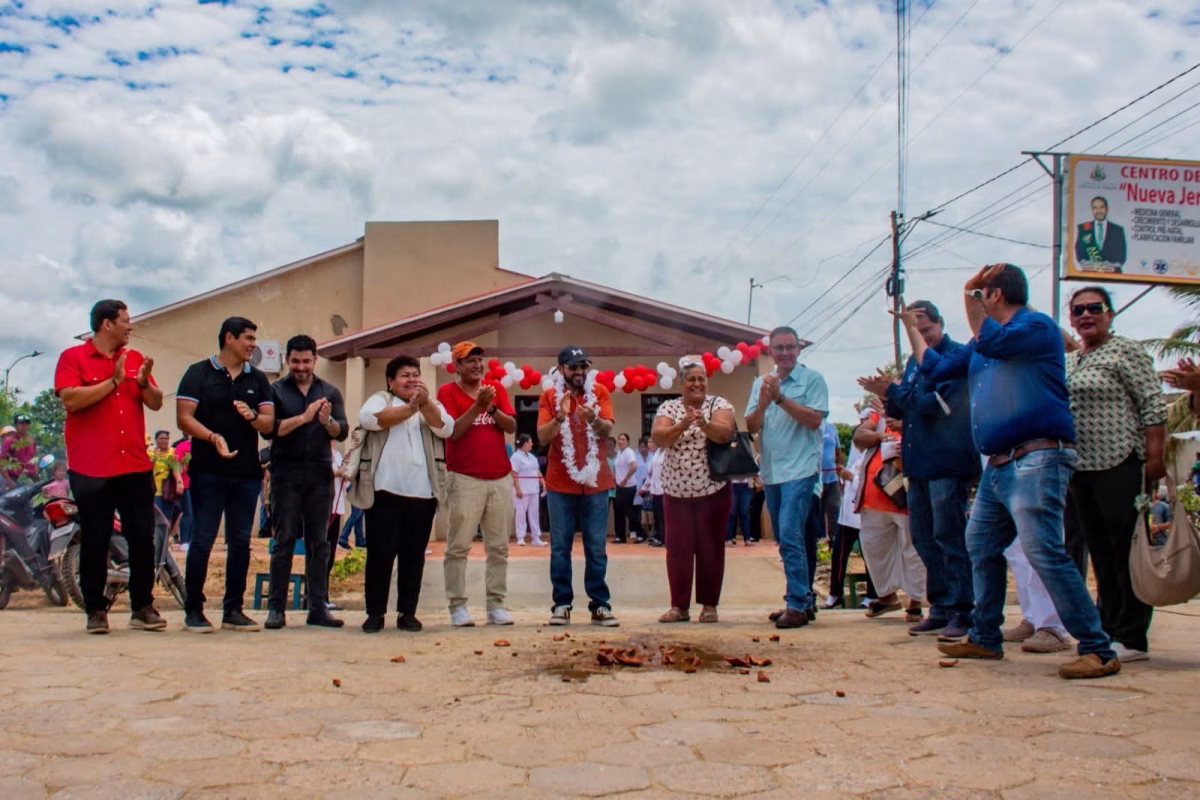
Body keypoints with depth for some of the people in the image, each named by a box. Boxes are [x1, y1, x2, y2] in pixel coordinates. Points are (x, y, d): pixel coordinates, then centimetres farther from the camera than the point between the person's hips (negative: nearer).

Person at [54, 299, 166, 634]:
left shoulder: (135, 358, 13)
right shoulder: (73, 358, 0)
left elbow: (156, 403, 10)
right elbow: (71, 399, -15)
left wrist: (143, 382, -9)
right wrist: (113, 381, -16)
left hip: (136, 467, 4)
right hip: (91, 469, -4)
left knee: (143, 539, 4)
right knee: (95, 542, 3)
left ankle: (142, 608, 13)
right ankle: (95, 610, 13)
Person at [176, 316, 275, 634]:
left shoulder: (257, 379, 13)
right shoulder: (199, 373, 1)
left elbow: (270, 423, 9)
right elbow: (184, 417, -7)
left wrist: (252, 416, -13)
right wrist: (213, 437, -23)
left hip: (247, 473, 4)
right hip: (208, 471, -4)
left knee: (240, 542, 7)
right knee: (202, 541, -3)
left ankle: (233, 610, 14)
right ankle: (193, 610, 5)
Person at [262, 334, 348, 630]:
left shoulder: (330, 393, 13)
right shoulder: (276, 391, 6)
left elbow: (342, 432, 2)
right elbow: (269, 429, -7)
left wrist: (327, 421, -18)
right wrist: (303, 417, -17)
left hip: (320, 476, 2)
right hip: (286, 475, -2)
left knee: (319, 543, 4)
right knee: (284, 542, -2)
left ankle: (318, 607, 8)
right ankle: (276, 608, 3)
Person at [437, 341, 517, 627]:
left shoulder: (497, 388, 13)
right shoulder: (448, 392, 1)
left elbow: (511, 426, 4)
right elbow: (453, 431, -10)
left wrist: (491, 408, -11)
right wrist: (478, 405, -17)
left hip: (501, 478, 4)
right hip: (465, 479, -4)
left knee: (499, 546, 4)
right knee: (458, 546, -6)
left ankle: (496, 606, 9)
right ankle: (457, 606, -1)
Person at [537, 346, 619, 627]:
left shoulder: (599, 392, 4)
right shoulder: (549, 396, 2)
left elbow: (607, 430, -8)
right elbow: (542, 437, -7)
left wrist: (593, 419, -28)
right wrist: (560, 417, -24)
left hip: (595, 481, 1)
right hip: (560, 483, 0)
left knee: (596, 548, 2)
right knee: (560, 547, 0)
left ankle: (600, 605, 5)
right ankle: (562, 604, 5)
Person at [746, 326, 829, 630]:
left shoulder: (812, 379, -3)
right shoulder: (761, 383, 13)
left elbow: (814, 420, -14)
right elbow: (751, 427, 6)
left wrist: (780, 397, -18)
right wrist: (763, 402, -13)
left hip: (800, 468, -6)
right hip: (771, 471, 7)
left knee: (790, 537, -16)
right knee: (785, 540, 11)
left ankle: (797, 604, -12)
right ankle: (803, 601, 21)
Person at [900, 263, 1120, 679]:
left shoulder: (1039, 326, -4)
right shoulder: (980, 345, 22)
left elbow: (993, 342, -23)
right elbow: (936, 368, 32)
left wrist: (969, 294, -17)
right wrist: (911, 326, 37)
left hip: (1035, 461, -10)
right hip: (998, 466, 10)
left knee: (1044, 552, -17)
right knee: (981, 547, 15)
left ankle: (1099, 651, -13)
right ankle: (985, 638, 27)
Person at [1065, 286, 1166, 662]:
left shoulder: (1126, 351, -4)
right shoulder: (1067, 361, 16)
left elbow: (1153, 406, -9)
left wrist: (1155, 459, -15)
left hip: (1120, 466, -7)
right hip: (1082, 469, 7)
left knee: (1128, 552, -4)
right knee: (1101, 553, 11)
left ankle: (1131, 638, 0)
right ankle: (1108, 628, 18)